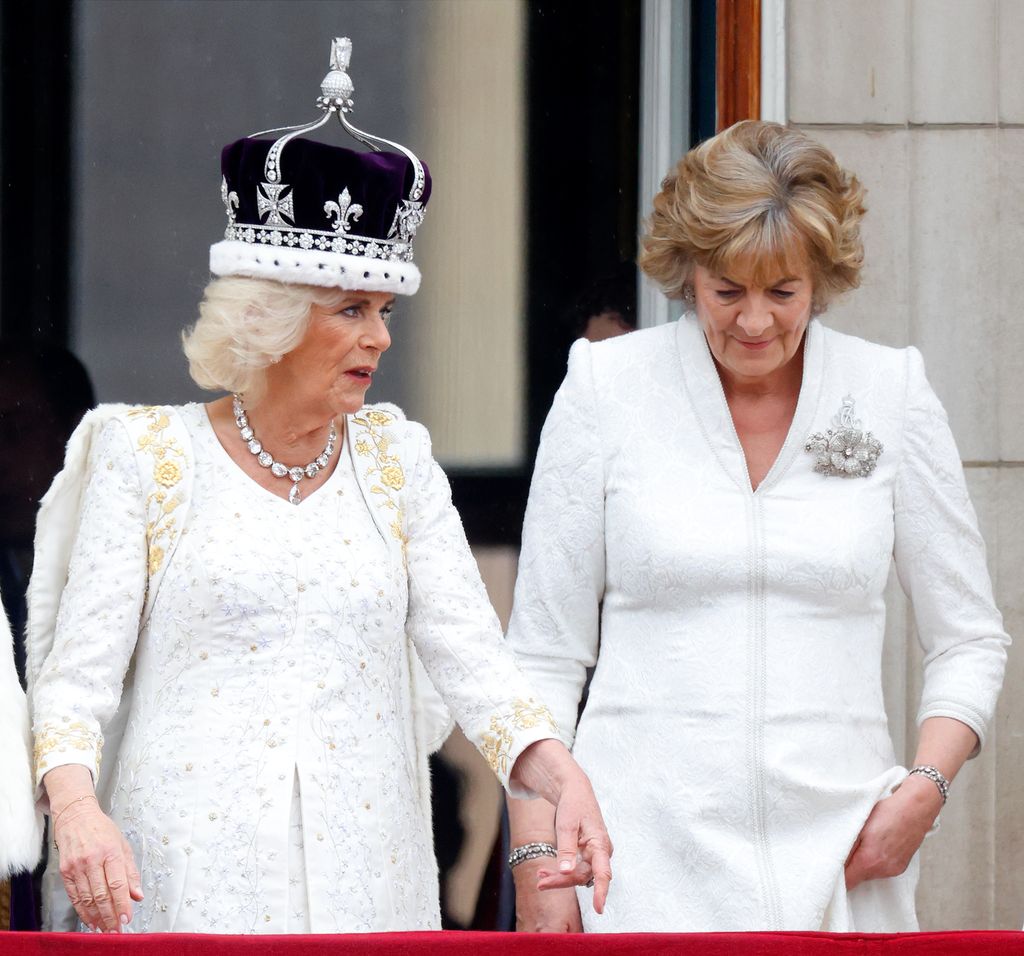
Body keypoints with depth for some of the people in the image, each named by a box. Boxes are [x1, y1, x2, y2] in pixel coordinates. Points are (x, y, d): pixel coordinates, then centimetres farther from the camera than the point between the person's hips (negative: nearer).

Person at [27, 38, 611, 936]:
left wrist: (563, 777, -15)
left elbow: (473, 658, 3)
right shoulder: (147, 455, 2)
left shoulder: (395, 458, 12)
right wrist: (76, 807, -22)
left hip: (365, 873, 3)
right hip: (186, 880, -3)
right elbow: (79, 671, -2)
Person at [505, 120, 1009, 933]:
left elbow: (969, 639, 13)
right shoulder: (607, 387, 2)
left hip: (839, 860, 1)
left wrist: (927, 785, -4)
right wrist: (538, 858, -3)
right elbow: (544, 652, 5)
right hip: (646, 858, -1)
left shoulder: (891, 393, 6)